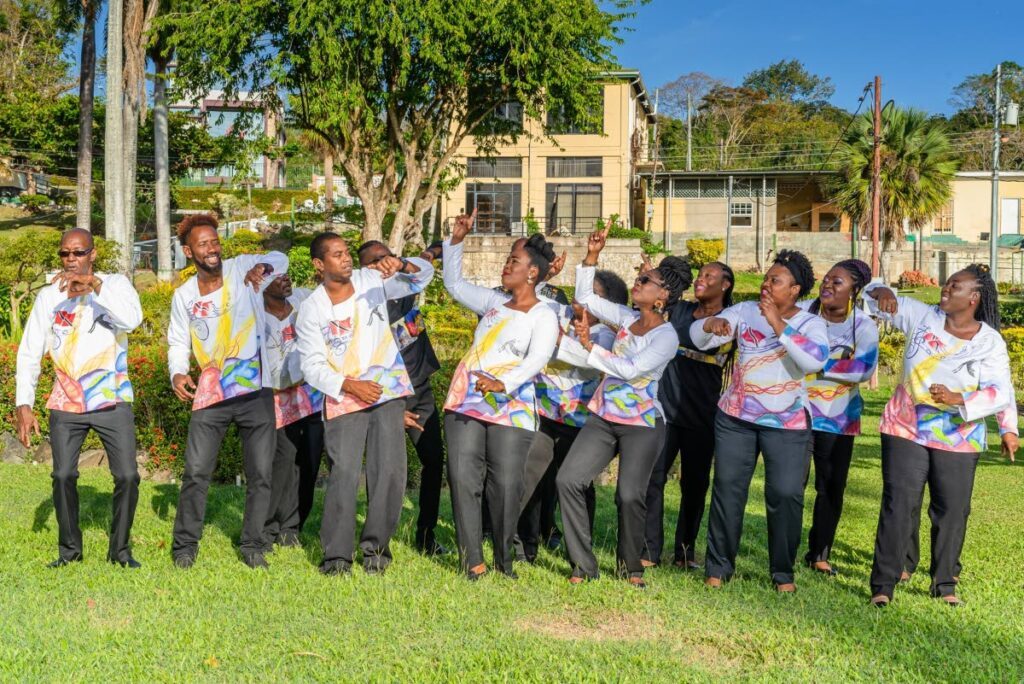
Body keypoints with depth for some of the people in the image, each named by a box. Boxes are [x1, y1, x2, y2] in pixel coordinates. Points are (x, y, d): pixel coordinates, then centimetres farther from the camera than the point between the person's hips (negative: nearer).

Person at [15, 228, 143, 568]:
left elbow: (132, 319, -24)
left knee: (127, 476, -7)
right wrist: (23, 404, -3)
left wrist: (94, 285, -32)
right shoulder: (49, 296, 4)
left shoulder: (116, 284, -2)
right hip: (66, 404, 2)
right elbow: (29, 353, 5)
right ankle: (69, 549, 16)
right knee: (63, 476, -3)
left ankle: (120, 549, 11)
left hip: (112, 401, -2)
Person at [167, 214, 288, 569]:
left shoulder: (241, 268, -1)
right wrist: (177, 373, -11)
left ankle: (253, 545, 17)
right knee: (196, 473, 1)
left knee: (261, 475, 3)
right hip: (210, 395, 1)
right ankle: (185, 545, 17)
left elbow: (280, 259, -8)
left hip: (255, 391, -1)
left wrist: (264, 267, -32)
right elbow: (178, 343, 8)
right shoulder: (183, 295, 4)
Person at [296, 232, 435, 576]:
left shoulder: (372, 281, 0)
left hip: (388, 392, 2)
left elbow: (425, 274, 3)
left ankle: (376, 547, 14)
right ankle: (337, 555, 3)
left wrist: (403, 265, -20)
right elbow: (312, 366, -5)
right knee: (344, 474, -9)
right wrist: (349, 386, -18)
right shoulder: (311, 309, -5)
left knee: (390, 471, -2)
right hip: (343, 399, -2)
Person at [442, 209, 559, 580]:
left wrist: (503, 385, -34)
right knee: (462, 478, -3)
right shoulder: (494, 302, 16)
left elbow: (536, 360, -17)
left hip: (510, 407, -5)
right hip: (465, 401, 5)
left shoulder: (543, 316, -2)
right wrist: (456, 241, 16)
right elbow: (454, 284, 27)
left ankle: (504, 559, 12)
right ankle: (472, 559, 2)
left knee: (505, 485, -4)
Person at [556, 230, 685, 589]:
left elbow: (630, 369, -21)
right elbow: (585, 296, 17)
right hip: (603, 418, 6)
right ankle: (583, 565, 2)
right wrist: (592, 256, 8)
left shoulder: (666, 336, -11)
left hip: (642, 425, -6)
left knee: (630, 495, -15)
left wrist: (590, 346, -16)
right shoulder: (627, 318, 9)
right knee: (568, 479, -7)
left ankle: (631, 567, 11)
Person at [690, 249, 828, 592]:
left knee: (786, 494, -5)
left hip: (786, 423, -2)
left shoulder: (810, 323, -4)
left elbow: (815, 360, -24)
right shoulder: (744, 311, 3)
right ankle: (718, 567, 15)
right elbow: (698, 337, -1)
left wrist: (778, 325, -26)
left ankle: (783, 572, 12)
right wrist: (710, 323, -24)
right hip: (735, 416, 2)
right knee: (727, 489, 4)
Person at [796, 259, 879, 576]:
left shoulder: (863, 326, -4)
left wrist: (818, 365, -20)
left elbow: (864, 369, -16)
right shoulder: (803, 311, -2)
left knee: (832, 487, 7)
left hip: (838, 417, 1)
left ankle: (819, 554, 22)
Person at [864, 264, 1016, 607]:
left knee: (952, 510, 7)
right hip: (906, 429, 0)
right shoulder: (922, 317, 0)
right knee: (898, 504, -5)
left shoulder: (990, 342, -6)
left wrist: (958, 399, -29)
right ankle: (882, 584, 0)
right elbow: (876, 295, 8)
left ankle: (944, 584, 24)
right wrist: (882, 291, -17)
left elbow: (1001, 393, -14)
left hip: (956, 439, 0)